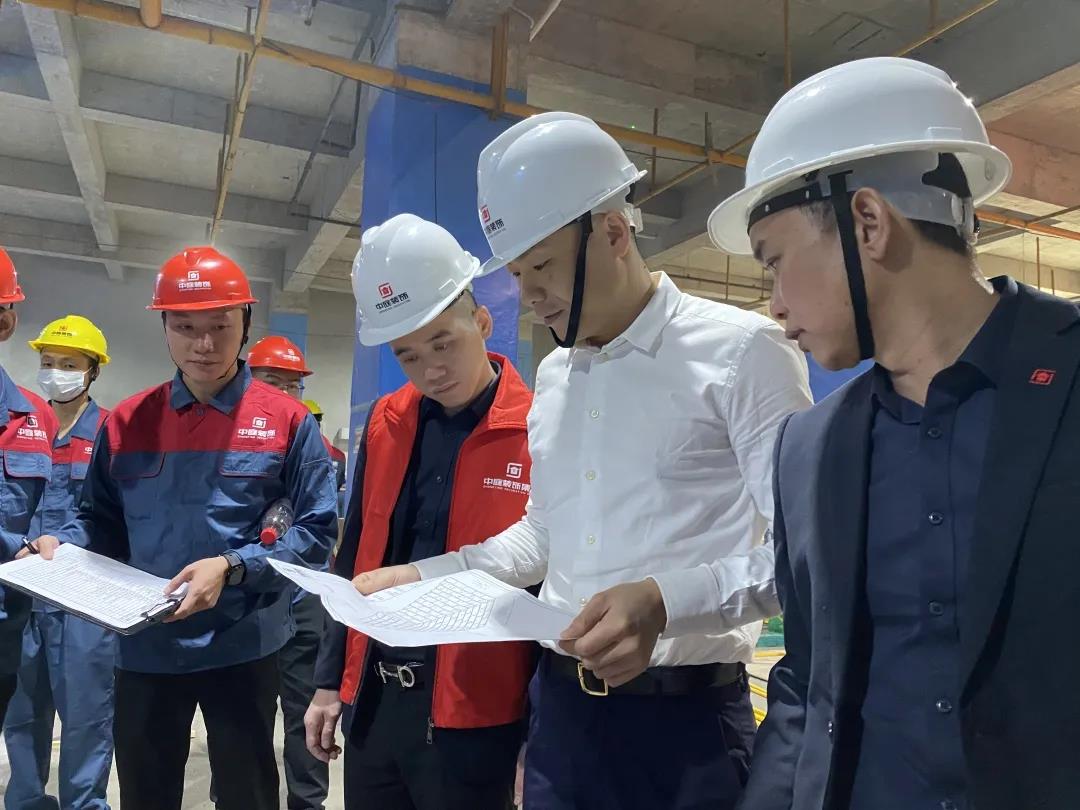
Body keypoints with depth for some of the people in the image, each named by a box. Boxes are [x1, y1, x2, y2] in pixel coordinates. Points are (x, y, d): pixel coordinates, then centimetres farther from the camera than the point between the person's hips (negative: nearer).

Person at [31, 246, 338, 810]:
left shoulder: (287, 421, -7)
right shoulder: (125, 422, 3)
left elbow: (315, 531, -10)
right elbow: (102, 521, 11)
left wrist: (233, 567, -22)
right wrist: (60, 546, -10)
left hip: (243, 646, -2)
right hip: (144, 647, 3)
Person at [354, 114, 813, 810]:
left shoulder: (740, 350, -11)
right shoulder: (551, 375, 10)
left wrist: (666, 600, -29)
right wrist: (420, 576, 8)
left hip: (686, 715, -5)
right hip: (559, 704, 6)